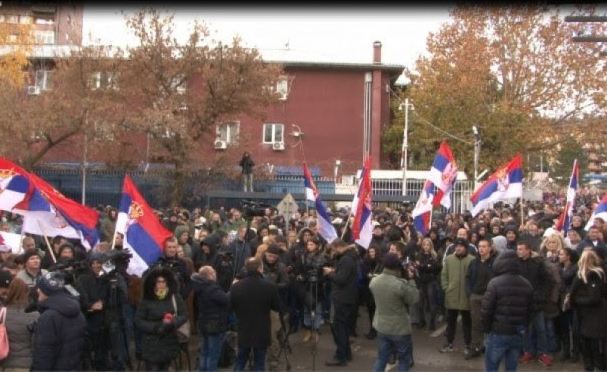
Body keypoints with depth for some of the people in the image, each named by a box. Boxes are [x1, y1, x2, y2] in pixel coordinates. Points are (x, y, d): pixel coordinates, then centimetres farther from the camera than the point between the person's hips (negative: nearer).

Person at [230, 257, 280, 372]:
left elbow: (231, 306, 4)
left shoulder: (236, 286, -11)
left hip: (243, 331, 2)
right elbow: (277, 307, -5)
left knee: (240, 361, 18)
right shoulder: (269, 287, -18)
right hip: (262, 332, -2)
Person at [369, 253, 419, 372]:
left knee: (381, 358, 17)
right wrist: (411, 280, -4)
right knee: (404, 359, 14)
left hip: (381, 327, 5)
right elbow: (414, 299, -12)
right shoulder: (401, 284, -25)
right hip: (400, 328, -5)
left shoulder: (374, 281, -5)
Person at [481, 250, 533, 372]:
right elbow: (529, 310, 11)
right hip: (518, 334, 5)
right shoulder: (527, 284, 7)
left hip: (498, 333, -5)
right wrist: (523, 328, 17)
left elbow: (486, 310, -13)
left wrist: (486, 328, 1)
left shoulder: (495, 283, -13)